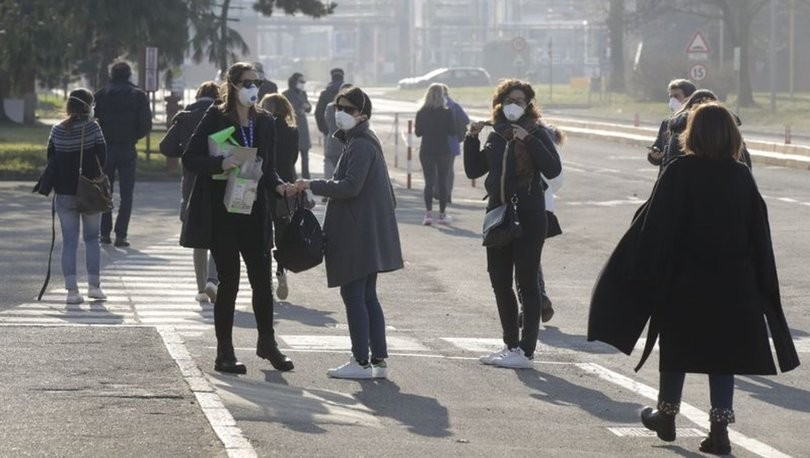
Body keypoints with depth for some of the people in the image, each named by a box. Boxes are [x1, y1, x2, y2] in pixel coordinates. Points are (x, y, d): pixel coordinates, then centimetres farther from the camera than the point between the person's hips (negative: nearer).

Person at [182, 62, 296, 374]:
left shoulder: (264, 122, 8)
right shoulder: (215, 119, -7)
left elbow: (268, 168, 14)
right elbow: (190, 158, -8)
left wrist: (279, 186, -6)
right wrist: (221, 164, -24)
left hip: (254, 211, 5)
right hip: (221, 212, -4)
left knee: (262, 280, 5)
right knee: (229, 281, -1)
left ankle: (267, 343, 22)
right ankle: (224, 353, 7)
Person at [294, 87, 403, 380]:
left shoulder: (360, 145, -14)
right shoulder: (366, 141, 17)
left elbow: (350, 186, -23)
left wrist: (312, 185, -14)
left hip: (358, 233, -10)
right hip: (371, 232, 10)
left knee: (353, 295, -6)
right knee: (368, 297, 12)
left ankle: (361, 362, -4)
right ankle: (379, 360, 12)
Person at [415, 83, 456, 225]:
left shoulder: (421, 113, -4)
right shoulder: (447, 112, -9)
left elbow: (418, 132, 0)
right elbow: (452, 131, -6)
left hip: (426, 151, 1)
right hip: (443, 151, -1)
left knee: (429, 183, 4)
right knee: (443, 183, 7)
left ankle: (428, 213, -9)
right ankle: (442, 214, 11)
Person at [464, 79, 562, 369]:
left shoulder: (536, 134, -4)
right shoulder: (495, 136, 11)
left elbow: (553, 169, -16)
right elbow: (473, 170, 13)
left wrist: (529, 140, -22)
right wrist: (471, 139, 1)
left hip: (528, 217, -6)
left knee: (526, 283, -4)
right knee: (500, 283, 11)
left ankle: (525, 351, -2)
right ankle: (511, 345, 22)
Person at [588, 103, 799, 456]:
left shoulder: (678, 172, -12)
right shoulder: (742, 177, -2)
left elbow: (655, 227, -13)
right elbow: (759, 235, 2)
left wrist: (645, 275, -6)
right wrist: (762, 289, 10)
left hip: (684, 281, -2)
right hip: (732, 285, 2)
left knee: (676, 347, 14)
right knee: (723, 351, 7)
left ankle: (666, 415, 29)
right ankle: (719, 429, 0)